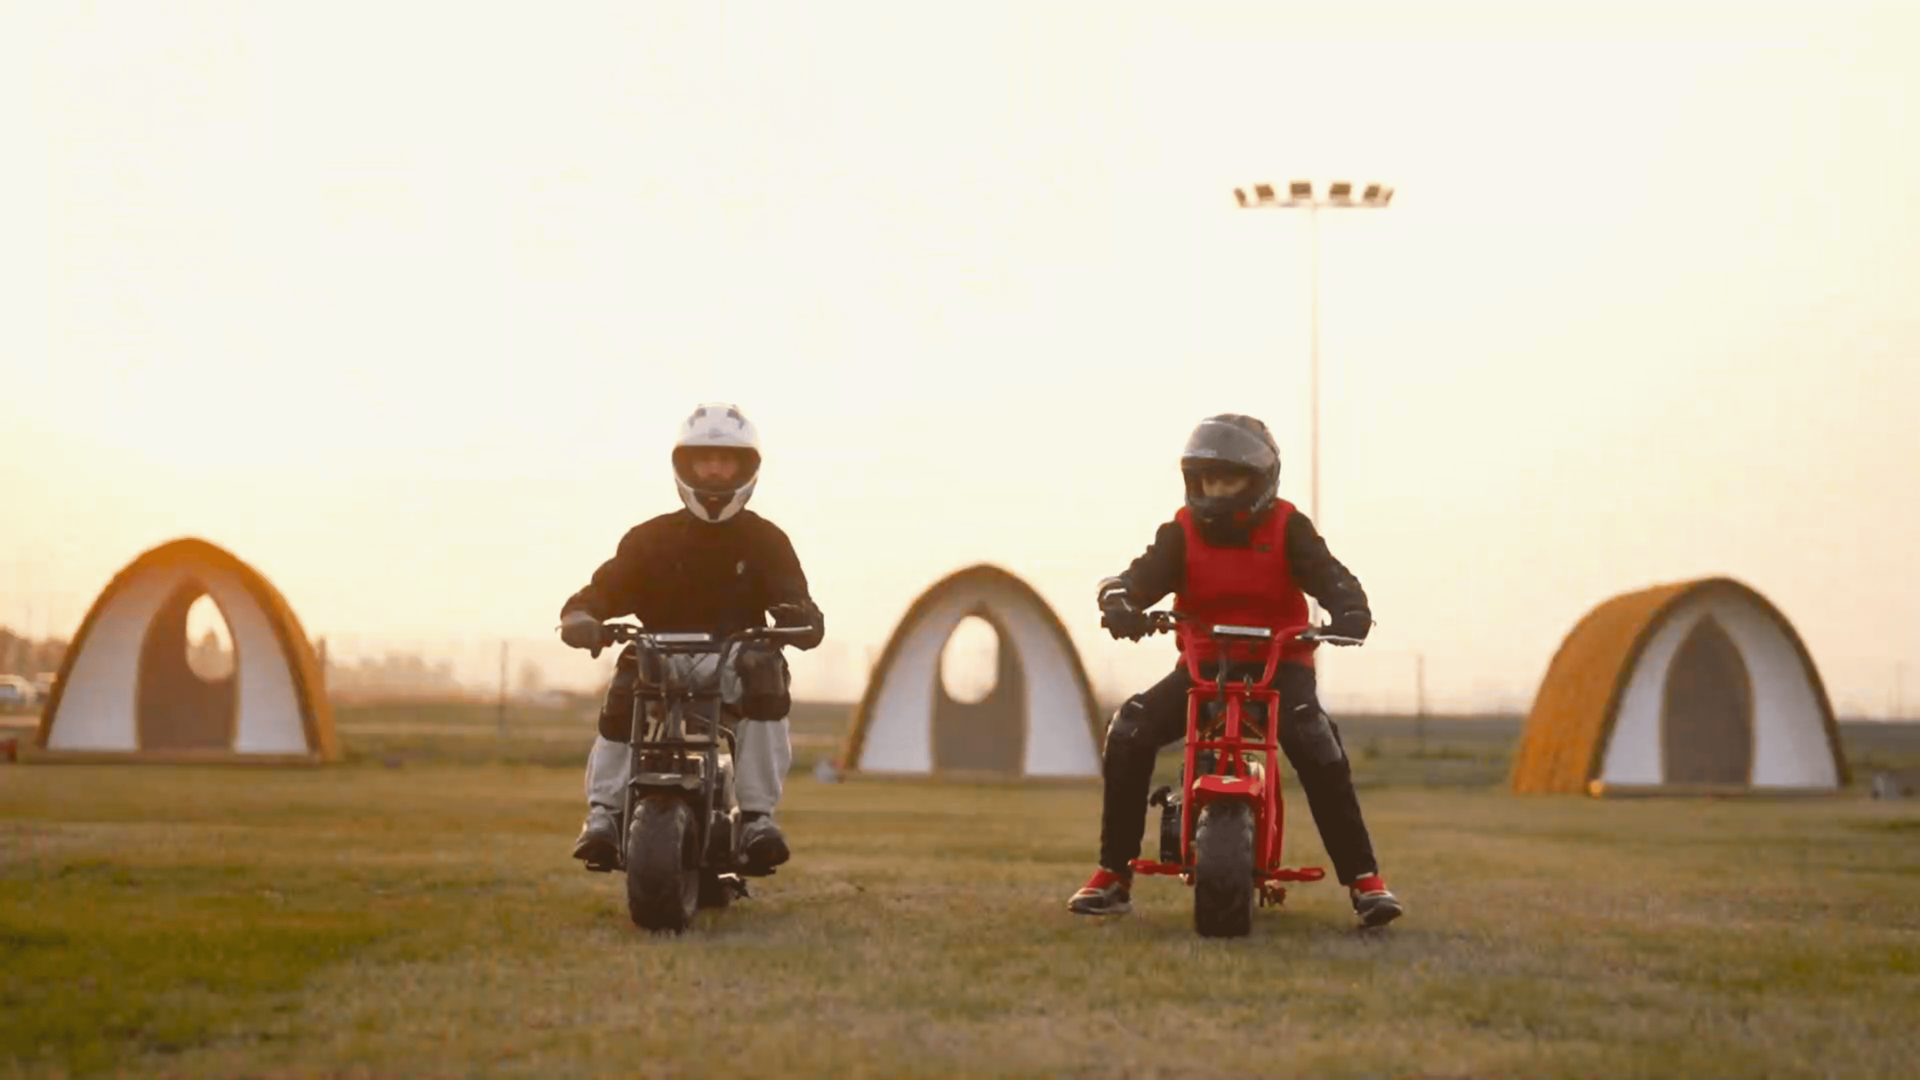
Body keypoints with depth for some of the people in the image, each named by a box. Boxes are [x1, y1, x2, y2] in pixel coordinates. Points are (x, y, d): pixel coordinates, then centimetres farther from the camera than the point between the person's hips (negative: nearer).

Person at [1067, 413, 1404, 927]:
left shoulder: (1287, 529, -2)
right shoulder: (1182, 533, 2)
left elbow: (1328, 575, -16)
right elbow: (1142, 576, -11)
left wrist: (1351, 609, -39)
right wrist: (1119, 602, -36)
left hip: (1279, 663, -2)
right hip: (1203, 664, 2)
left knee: (1314, 739, -32)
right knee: (1129, 729, -21)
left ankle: (1363, 877, -24)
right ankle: (1113, 874, -11)